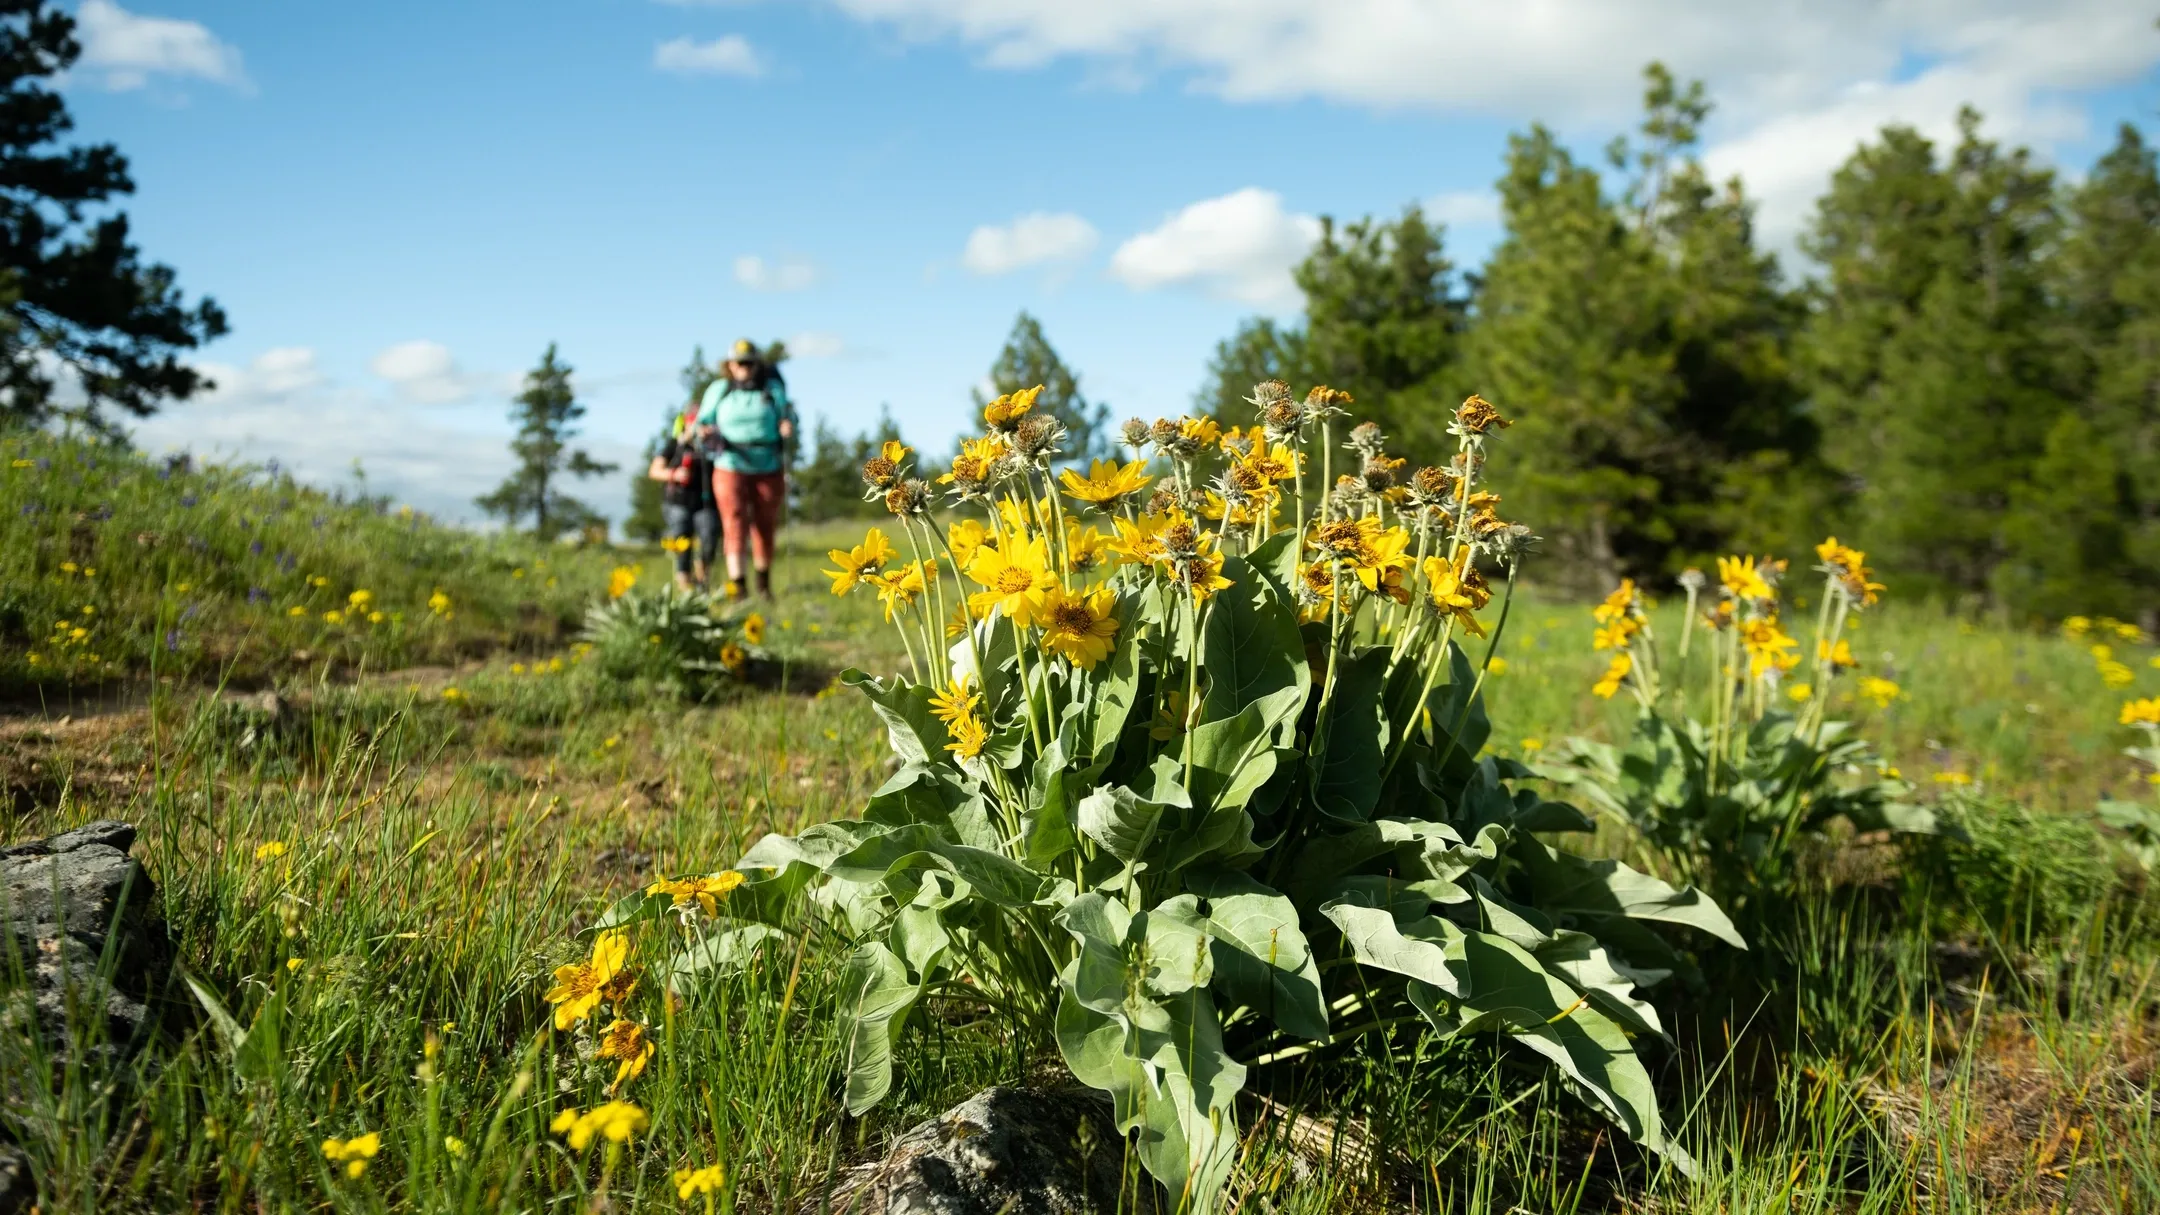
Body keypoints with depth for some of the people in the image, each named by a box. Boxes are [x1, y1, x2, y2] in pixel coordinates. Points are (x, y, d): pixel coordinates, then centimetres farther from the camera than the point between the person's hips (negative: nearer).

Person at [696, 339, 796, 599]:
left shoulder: (773, 389, 4)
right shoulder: (718, 390, 4)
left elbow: (786, 418, 9)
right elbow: (703, 421, 10)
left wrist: (788, 428, -15)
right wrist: (704, 433, -13)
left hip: (768, 468, 1)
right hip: (731, 467, -1)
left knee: (765, 525, 10)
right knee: (735, 523, -12)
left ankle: (764, 582, 27)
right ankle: (736, 581, -16)